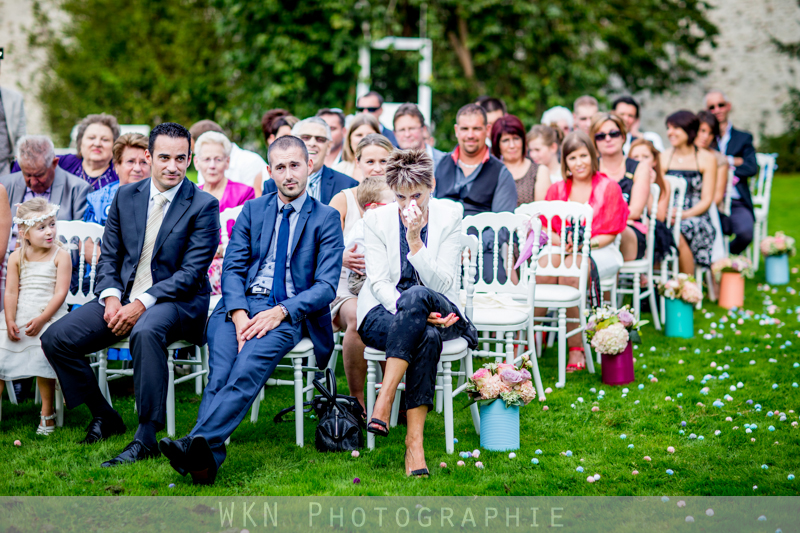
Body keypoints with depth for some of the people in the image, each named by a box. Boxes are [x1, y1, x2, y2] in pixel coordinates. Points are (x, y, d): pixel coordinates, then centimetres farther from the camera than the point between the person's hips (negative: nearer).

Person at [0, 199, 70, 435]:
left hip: (49, 316, -4)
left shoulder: (60, 256, -2)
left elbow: (60, 293, -8)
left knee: (41, 355, -24)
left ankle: (47, 413, -8)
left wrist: (42, 319, -18)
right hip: (19, 317, 4)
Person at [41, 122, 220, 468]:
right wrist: (110, 297, -10)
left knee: (146, 332, -40)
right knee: (55, 339, -9)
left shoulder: (203, 206, -7)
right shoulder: (126, 196, 9)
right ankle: (105, 417, 9)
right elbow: (108, 256, 11)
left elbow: (191, 273, -13)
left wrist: (142, 304, -22)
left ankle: (146, 439, -33)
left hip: (177, 300, -6)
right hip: (123, 297, 6)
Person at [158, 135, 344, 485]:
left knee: (248, 368, -33)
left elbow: (326, 286, 0)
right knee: (221, 372, -28)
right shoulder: (252, 210, 19)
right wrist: (239, 313, -11)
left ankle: (199, 440, -51)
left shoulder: (326, 218, 9)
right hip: (241, 305, 3)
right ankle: (208, 457, -46)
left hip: (289, 314, -3)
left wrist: (280, 311, -16)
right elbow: (232, 269, 10)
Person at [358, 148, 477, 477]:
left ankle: (384, 399, -43)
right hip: (383, 313, -1)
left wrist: (415, 241, -21)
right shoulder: (376, 220, 0)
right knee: (427, 337, -37)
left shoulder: (449, 218, -1)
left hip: (439, 312, 1)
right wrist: (414, 313, -25)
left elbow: (443, 284, -8)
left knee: (417, 295, -38)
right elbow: (378, 282, -7)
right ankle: (414, 440, -40)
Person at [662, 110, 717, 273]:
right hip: (667, 216, 2)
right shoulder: (664, 158, 16)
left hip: (696, 216, -2)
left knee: (679, 235, -36)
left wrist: (685, 214, -16)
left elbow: (707, 200, 2)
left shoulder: (707, 159, 8)